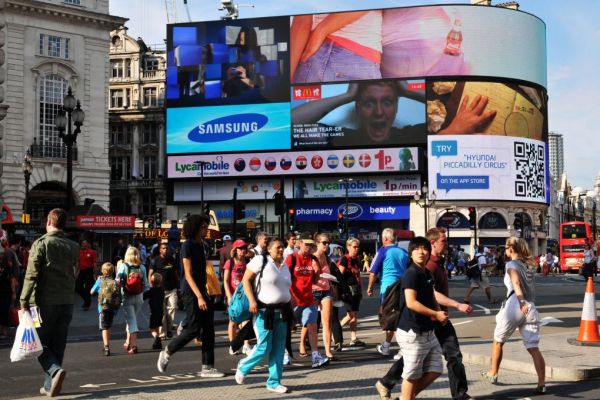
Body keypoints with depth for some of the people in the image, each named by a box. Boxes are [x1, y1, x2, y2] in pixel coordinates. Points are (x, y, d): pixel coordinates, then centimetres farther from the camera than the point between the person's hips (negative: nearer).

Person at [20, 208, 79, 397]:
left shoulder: (41, 244, -8)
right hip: (67, 303, 5)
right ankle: (49, 385, 14)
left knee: (39, 343, 5)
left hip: (45, 302, -5)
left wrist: (24, 302, -11)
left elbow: (31, 275, -13)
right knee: (58, 346, 11)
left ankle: (55, 370, -18)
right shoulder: (74, 247, 7)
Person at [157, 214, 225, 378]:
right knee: (193, 329, -7)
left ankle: (207, 367, 8)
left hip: (201, 291, 8)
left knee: (208, 329, 4)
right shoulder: (187, 246, -12)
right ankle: (167, 353, 12)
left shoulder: (200, 245, 13)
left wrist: (204, 294, 15)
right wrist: (199, 297, -24)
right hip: (191, 293, -8)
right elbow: (188, 274, -18)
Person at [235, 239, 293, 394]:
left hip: (282, 311, 7)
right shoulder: (260, 261, -8)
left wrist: (290, 311, 15)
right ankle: (243, 367, 20)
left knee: (278, 349, 5)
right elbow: (246, 280, -9)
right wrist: (251, 300, -19)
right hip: (264, 311, -6)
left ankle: (274, 382, 14)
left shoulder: (285, 266, 13)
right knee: (264, 347, -7)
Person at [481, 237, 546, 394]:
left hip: (515, 306, -5)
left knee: (498, 341, 16)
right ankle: (541, 383, -12)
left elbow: (516, 282, -20)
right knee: (534, 347, -1)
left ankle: (493, 374, 28)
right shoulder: (529, 265, 18)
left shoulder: (511, 264, -2)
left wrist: (521, 302, -34)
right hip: (531, 308, 5)